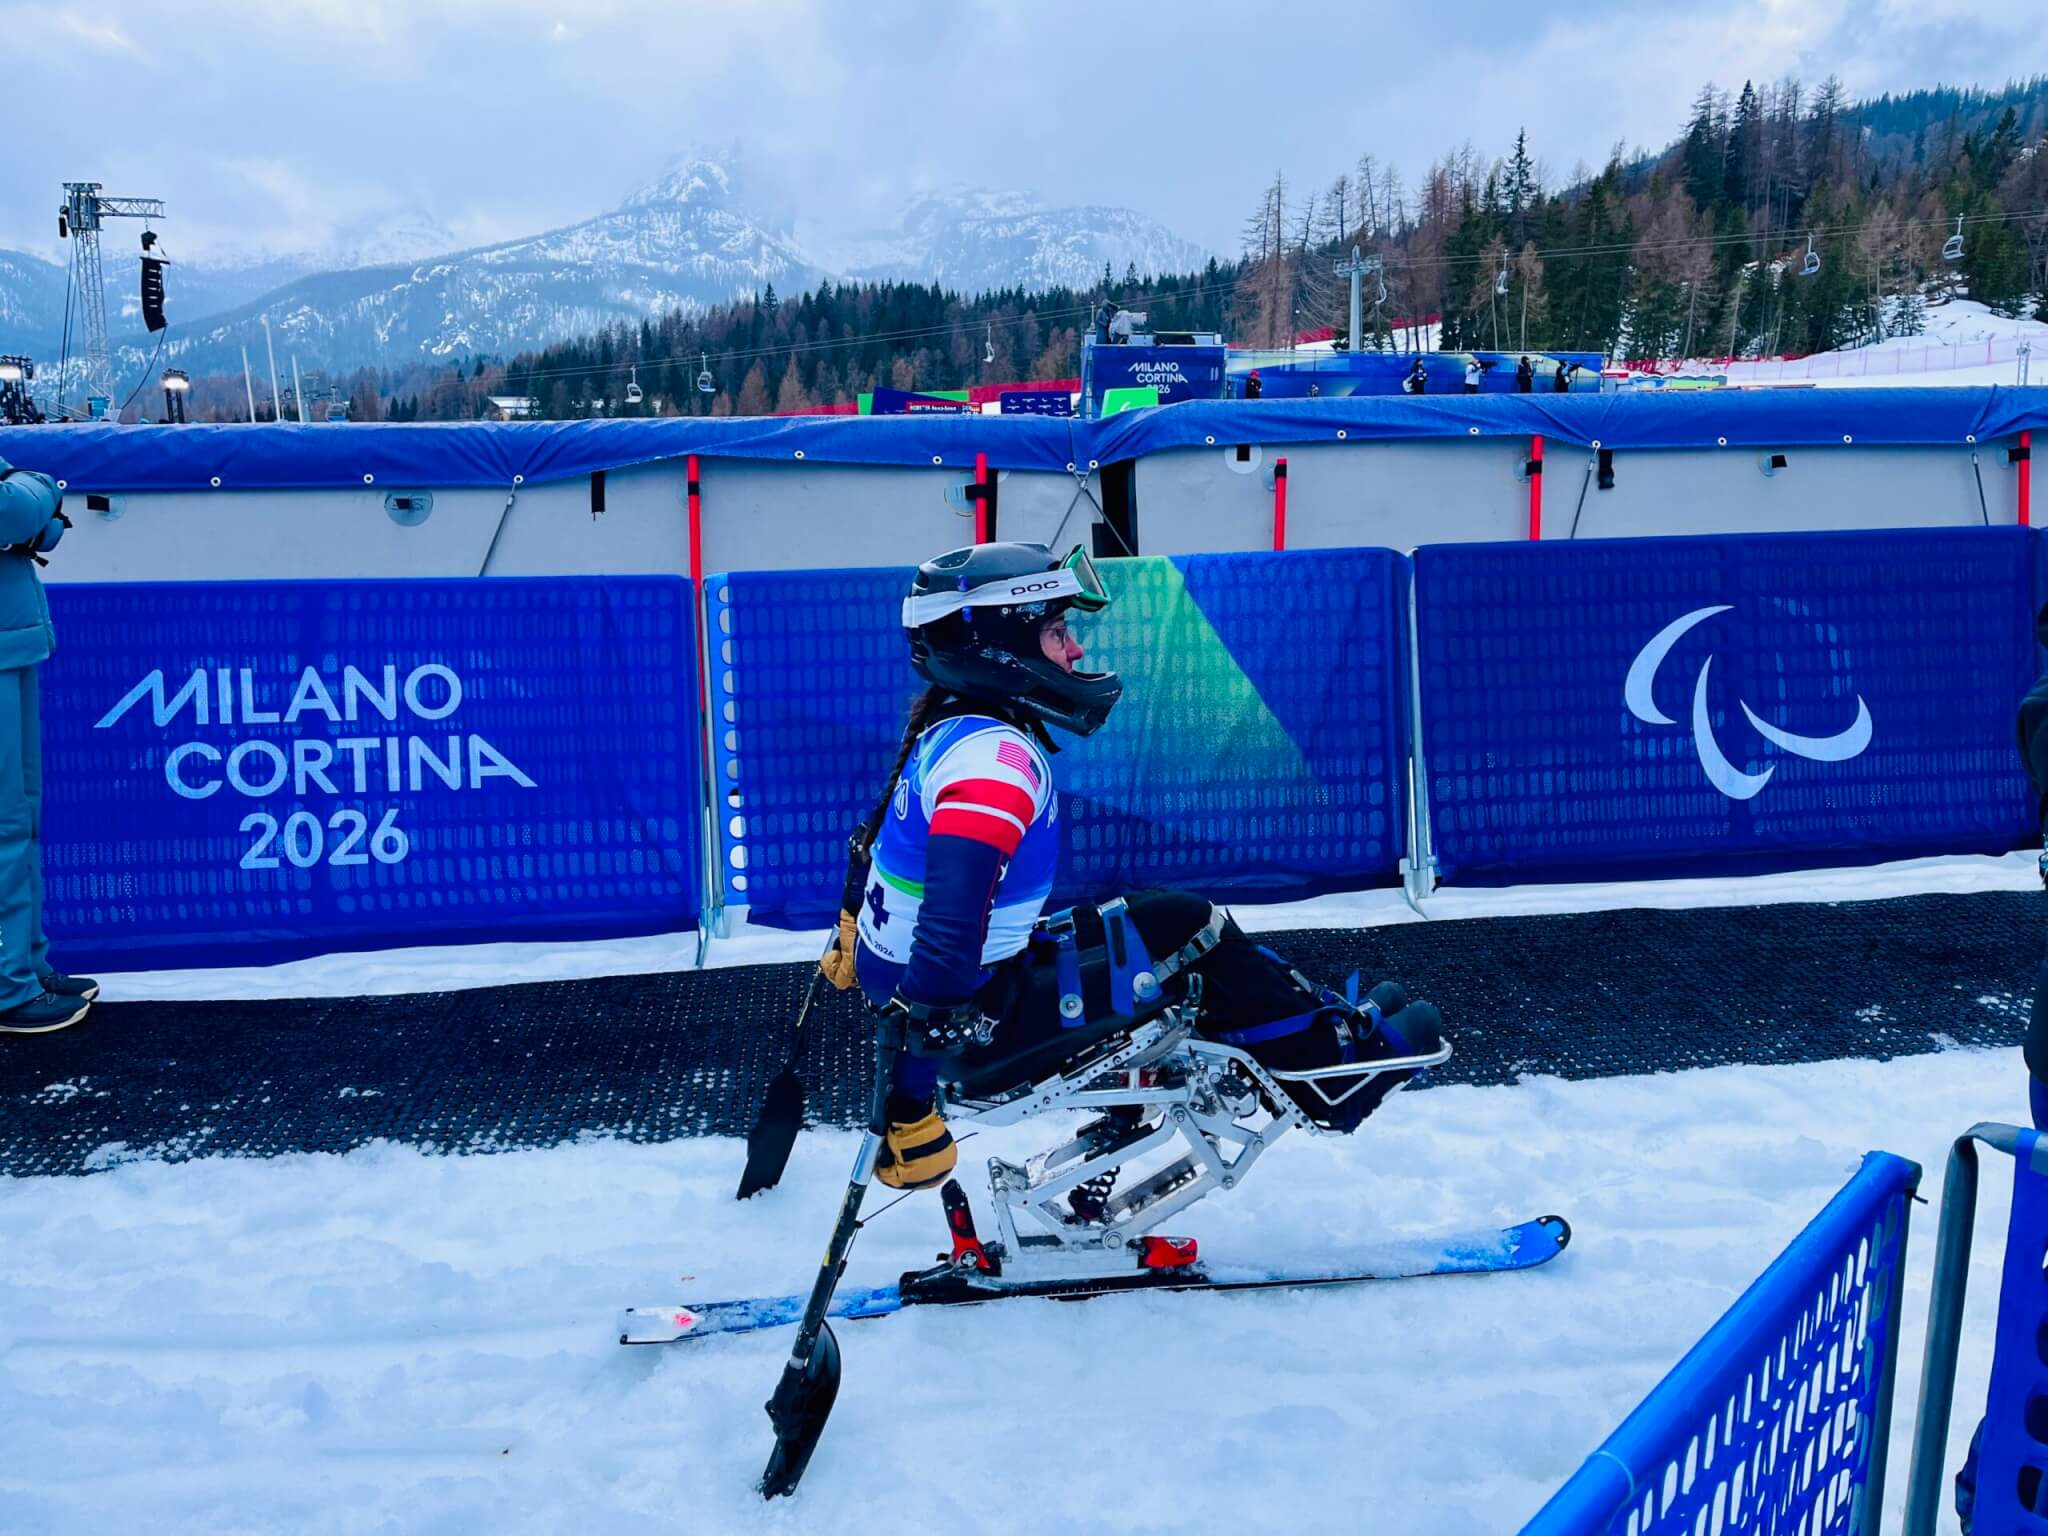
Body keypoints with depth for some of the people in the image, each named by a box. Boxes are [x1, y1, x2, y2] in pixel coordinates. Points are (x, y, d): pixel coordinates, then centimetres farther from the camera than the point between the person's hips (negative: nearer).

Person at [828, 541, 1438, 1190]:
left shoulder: (950, 728, 6)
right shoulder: (995, 759, -27)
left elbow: (877, 845, 20)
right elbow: (948, 935, -35)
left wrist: (854, 946, 34)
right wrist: (910, 1111, -34)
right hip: (974, 1013, -10)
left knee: (1153, 914, 14)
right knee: (1187, 934, -5)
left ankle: (1325, 1014, 21)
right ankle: (1336, 1062, 11)